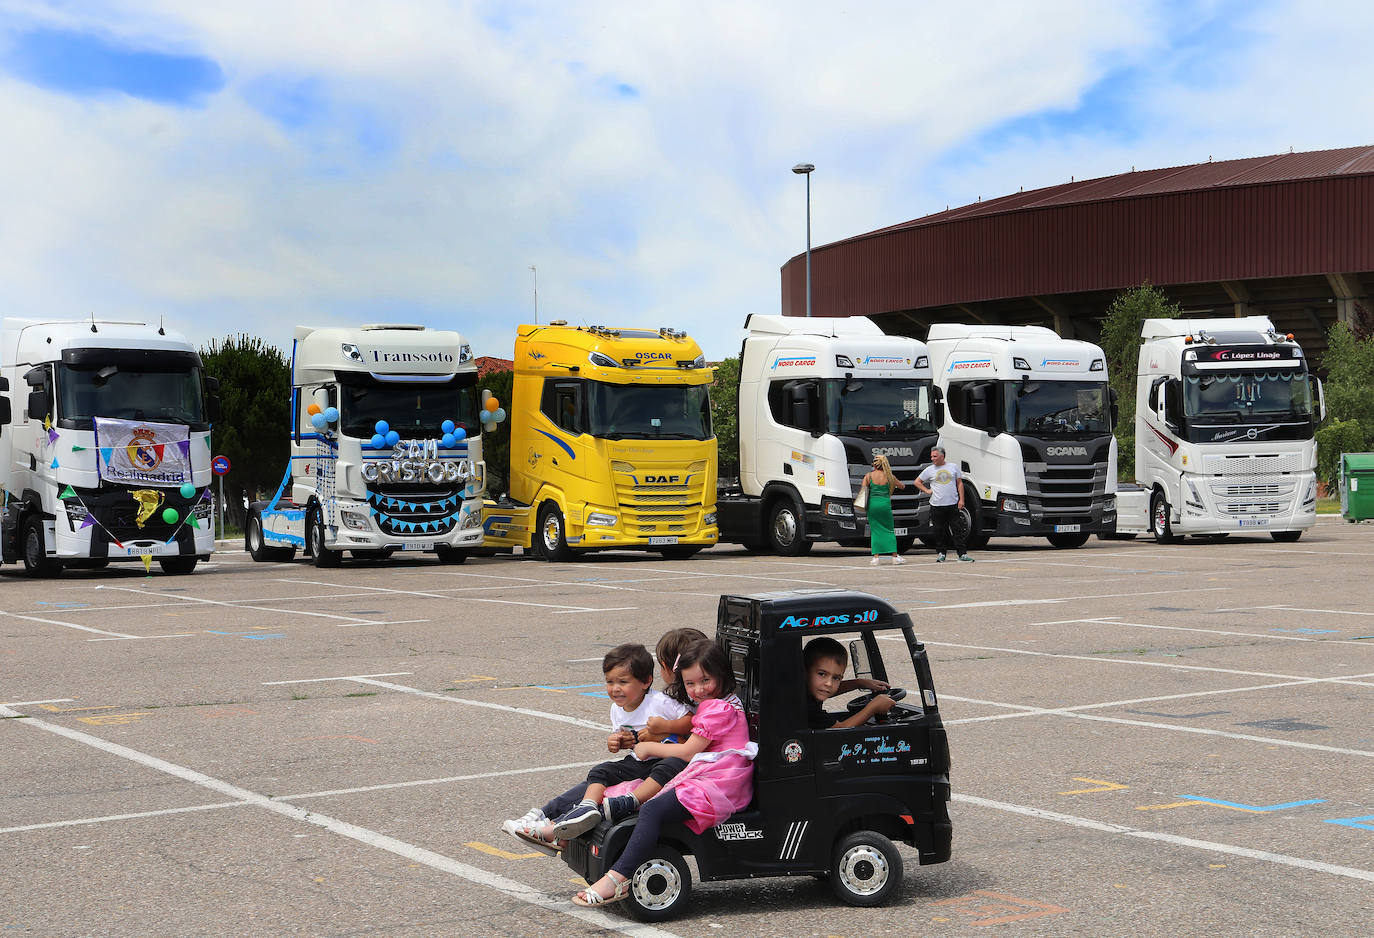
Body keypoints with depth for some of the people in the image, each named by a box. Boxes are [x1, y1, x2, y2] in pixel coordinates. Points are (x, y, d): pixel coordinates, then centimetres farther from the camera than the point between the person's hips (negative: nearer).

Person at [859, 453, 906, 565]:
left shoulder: (868, 476, 1)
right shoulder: (889, 476, 5)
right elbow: (902, 486, 18)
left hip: (872, 504, 0)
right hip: (885, 504, 0)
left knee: (875, 531, 5)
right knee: (889, 530, 9)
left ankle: (876, 557, -1)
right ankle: (895, 556, 8)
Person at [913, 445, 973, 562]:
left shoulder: (953, 467, 7)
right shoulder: (929, 470, 5)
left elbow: (959, 483, 9)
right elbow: (917, 482, 14)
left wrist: (961, 499, 1)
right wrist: (926, 490, 2)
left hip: (953, 504, 0)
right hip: (936, 505, 0)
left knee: (957, 530, -2)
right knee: (939, 531, 2)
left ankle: (962, 554, -1)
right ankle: (940, 553, 13)